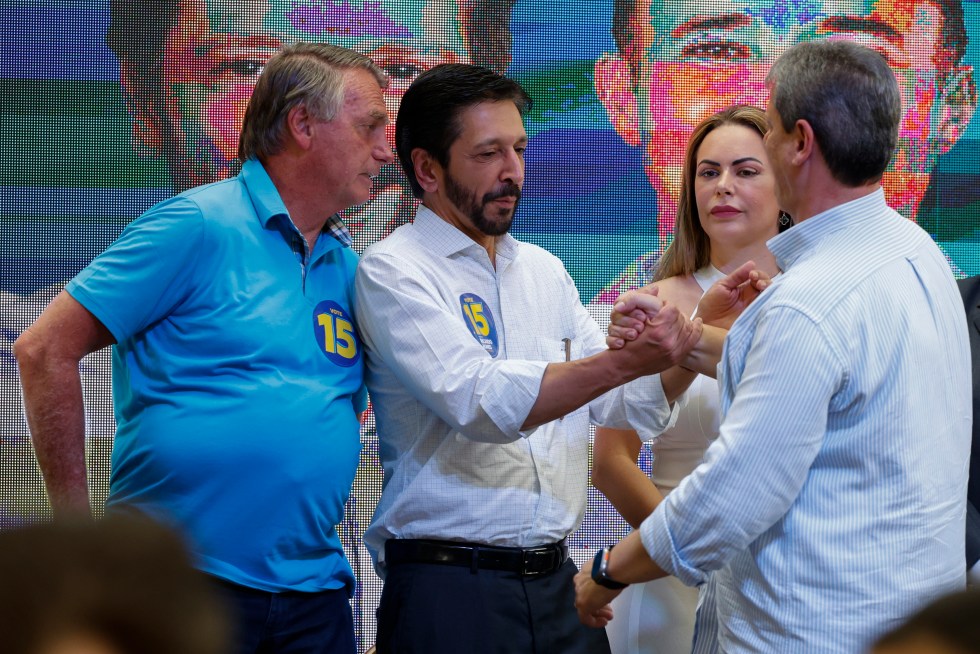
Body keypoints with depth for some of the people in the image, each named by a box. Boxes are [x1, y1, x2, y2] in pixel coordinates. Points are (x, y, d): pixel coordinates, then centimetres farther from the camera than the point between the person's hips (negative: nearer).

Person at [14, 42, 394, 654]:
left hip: (314, 589, 6)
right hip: (182, 581, -6)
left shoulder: (348, 268, 12)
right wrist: (77, 524, -8)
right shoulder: (199, 226, -7)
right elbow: (45, 351, -9)